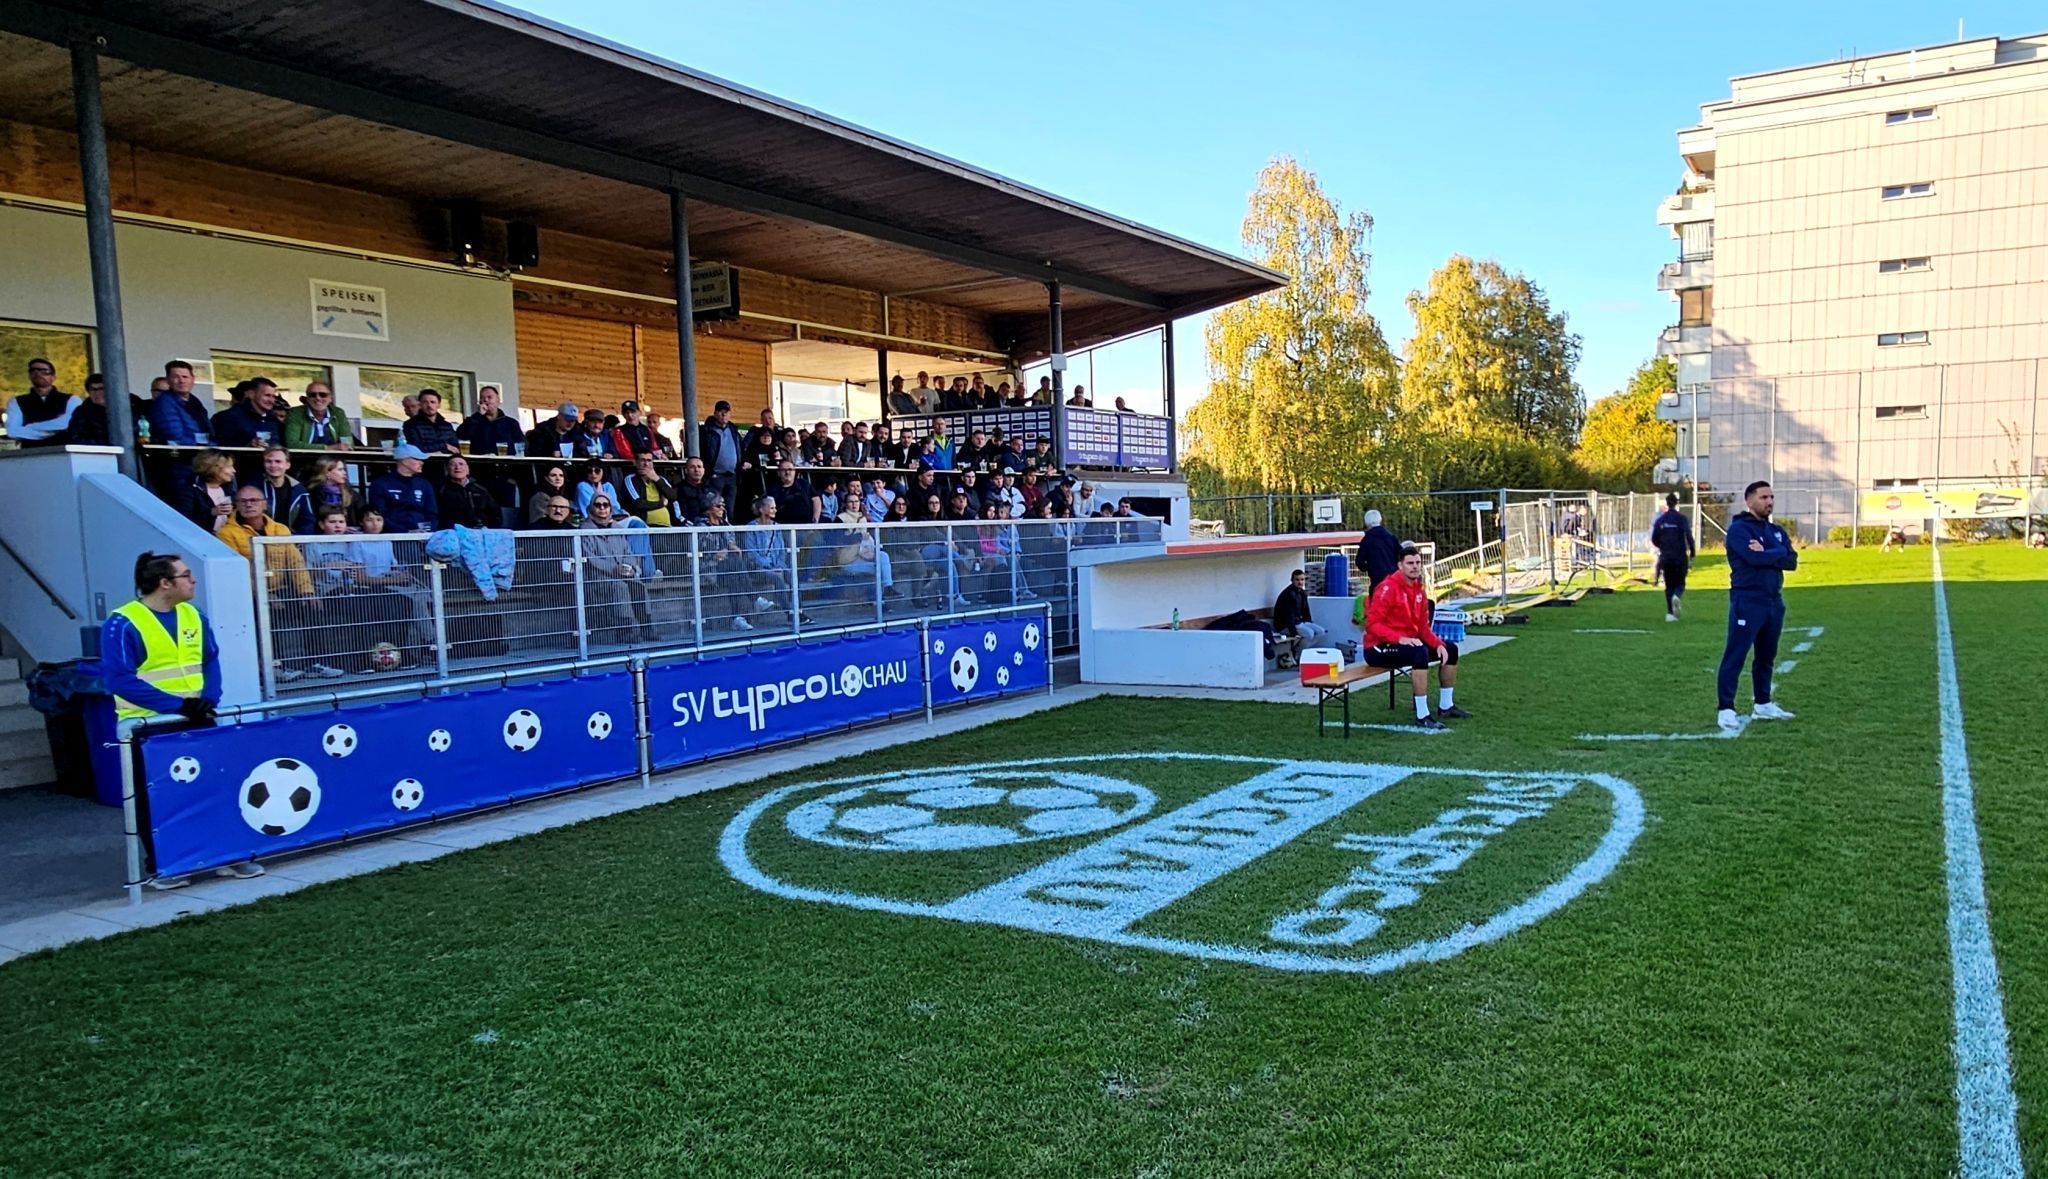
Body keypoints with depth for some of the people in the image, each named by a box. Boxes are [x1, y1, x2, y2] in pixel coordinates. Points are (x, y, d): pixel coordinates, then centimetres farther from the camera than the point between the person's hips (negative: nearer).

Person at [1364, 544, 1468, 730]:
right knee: (1420, 653, -35)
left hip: (1408, 643, 9)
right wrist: (1400, 639, -32)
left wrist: (1439, 644, -8)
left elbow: (1423, 627, 10)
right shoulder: (1388, 588, -17)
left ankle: (1445, 707, 23)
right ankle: (1422, 716, -31)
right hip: (1379, 648, -9)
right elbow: (1372, 624, -23)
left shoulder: (1418, 590, 9)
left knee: (1450, 649, 11)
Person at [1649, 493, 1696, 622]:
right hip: (1680, 557, -2)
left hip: (1665, 558, 2)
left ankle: (1670, 613, 1)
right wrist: (1692, 556, -6)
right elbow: (1689, 537, -11)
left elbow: (1654, 539, 7)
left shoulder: (1660, 519, 4)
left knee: (1669, 585, 9)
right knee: (1680, 583, 9)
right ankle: (1677, 596, -25)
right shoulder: (1681, 518, -5)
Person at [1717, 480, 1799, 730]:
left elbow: (1792, 561, 1)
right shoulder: (1739, 529, -8)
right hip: (1747, 601, -8)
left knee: (1766, 656, 15)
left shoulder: (1777, 531, 15)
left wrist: (1766, 553, -14)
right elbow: (1754, 558, -23)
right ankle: (1726, 709, -6)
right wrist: (1778, 552, -7)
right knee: (1735, 656, -7)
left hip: (1774, 601, 8)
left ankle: (1763, 705, 26)